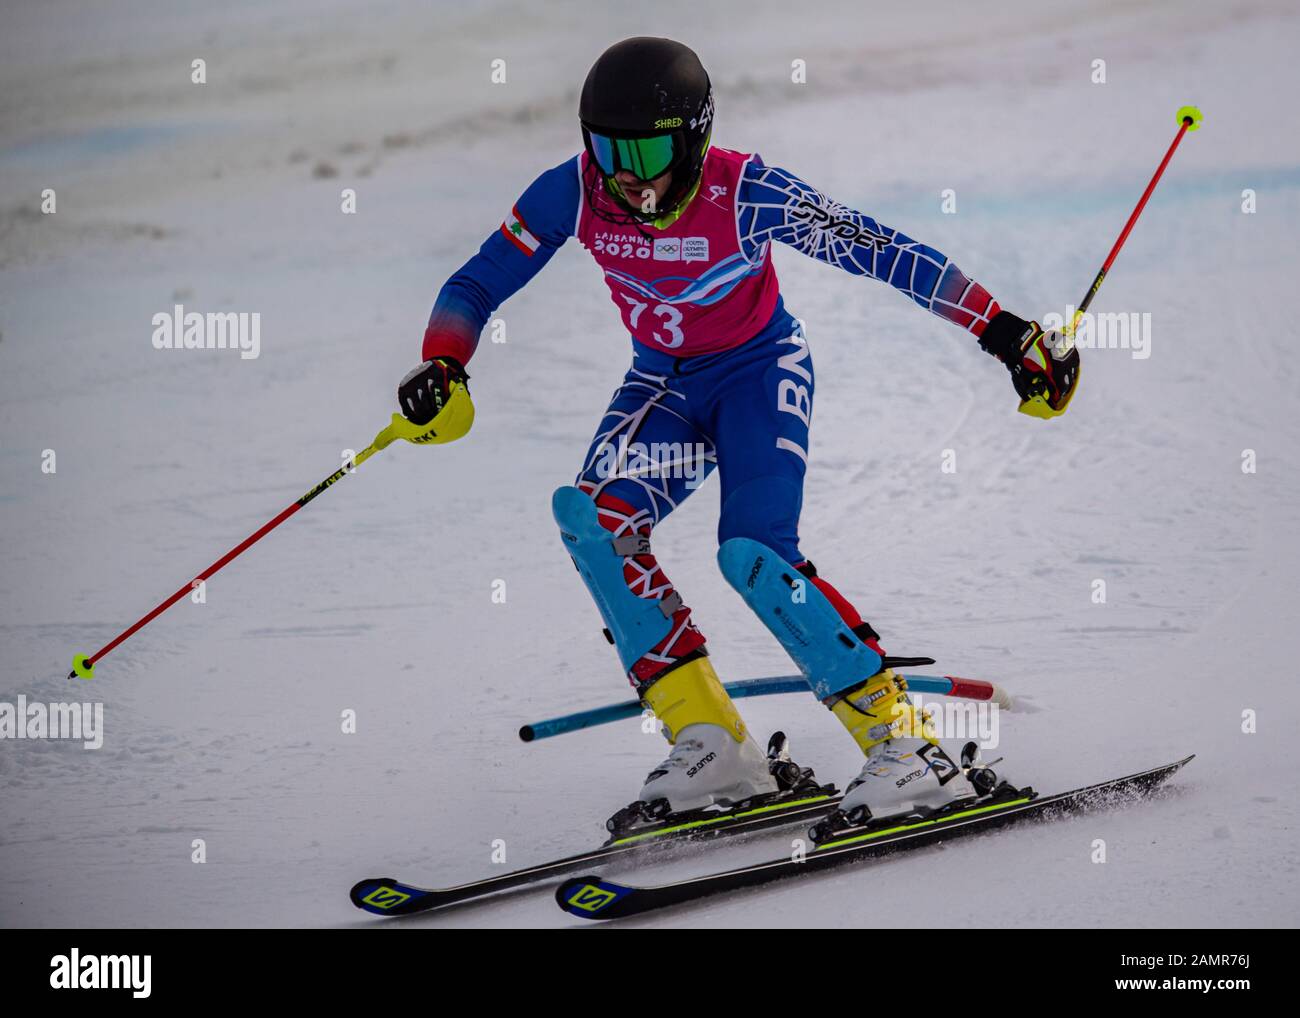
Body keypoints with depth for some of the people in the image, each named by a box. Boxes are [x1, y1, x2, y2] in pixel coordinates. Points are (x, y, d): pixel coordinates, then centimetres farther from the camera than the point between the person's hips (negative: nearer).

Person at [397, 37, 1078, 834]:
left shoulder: (747, 193, -27)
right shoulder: (573, 194, -18)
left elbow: (888, 256, -24)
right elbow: (476, 287, -8)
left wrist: (1009, 336, -26)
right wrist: (442, 368, -28)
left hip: (760, 370, -4)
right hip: (663, 384, 4)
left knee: (757, 552, -26)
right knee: (598, 518, -23)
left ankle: (903, 740, -18)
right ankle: (710, 745, -18)